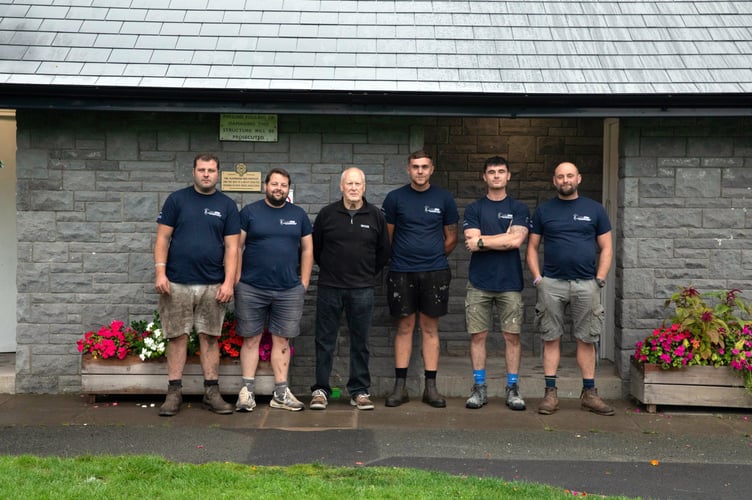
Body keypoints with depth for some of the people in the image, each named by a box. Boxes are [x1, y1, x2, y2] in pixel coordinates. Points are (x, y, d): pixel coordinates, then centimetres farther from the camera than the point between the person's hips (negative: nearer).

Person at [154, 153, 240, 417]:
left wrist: (228, 282, -6)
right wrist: (160, 273, -8)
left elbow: (231, 247, 3)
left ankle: (211, 392, 11)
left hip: (213, 285, 1)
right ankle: (174, 393, 9)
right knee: (177, 337, 2)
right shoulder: (177, 199, 4)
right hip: (177, 283, -1)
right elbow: (162, 238, 2)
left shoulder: (227, 205, 7)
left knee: (210, 337, 5)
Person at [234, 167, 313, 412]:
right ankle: (246, 391, 8)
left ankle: (281, 394, 11)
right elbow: (237, 247, 2)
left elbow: (307, 249, 11)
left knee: (282, 340, 5)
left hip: (289, 291, 2)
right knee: (251, 339, 3)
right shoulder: (249, 212, 3)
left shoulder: (298, 215, 10)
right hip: (251, 289, -2)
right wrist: (237, 281, -4)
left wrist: (304, 282, 5)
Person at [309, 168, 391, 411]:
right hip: (329, 288, 0)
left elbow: (383, 251, 13)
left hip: (362, 290, 1)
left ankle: (359, 391, 14)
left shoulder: (375, 216, 4)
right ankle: (320, 390, 12)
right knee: (325, 340, 4)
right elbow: (315, 247, 12)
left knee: (360, 342, 6)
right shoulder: (327, 214, 1)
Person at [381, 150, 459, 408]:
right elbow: (386, 236, 7)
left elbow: (451, 238, 12)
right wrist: (399, 257, 9)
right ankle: (400, 386, 9)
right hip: (401, 272, 0)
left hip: (435, 272, 1)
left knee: (430, 328, 5)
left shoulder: (444, 198, 5)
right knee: (404, 327, 4)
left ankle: (431, 387, 9)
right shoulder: (395, 198, 2)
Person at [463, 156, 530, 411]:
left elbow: (517, 240, -10)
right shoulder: (474, 209, 8)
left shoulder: (519, 208, 6)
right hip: (479, 283, 1)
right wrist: (505, 238, -8)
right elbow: (471, 241, -6)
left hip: (510, 282, 0)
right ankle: (479, 388, 11)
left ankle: (513, 388, 11)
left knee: (512, 335, 2)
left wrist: (482, 241, -7)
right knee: (478, 335, 2)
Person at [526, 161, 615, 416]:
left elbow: (606, 247, 8)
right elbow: (532, 247, 9)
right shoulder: (543, 211, 8)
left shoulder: (594, 209, 8)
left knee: (586, 340, 4)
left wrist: (600, 279, -1)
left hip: (586, 284, 0)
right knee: (551, 338, 2)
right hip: (551, 283, 0)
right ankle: (550, 393, 7)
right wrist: (537, 278, -2)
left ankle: (589, 393, 12)